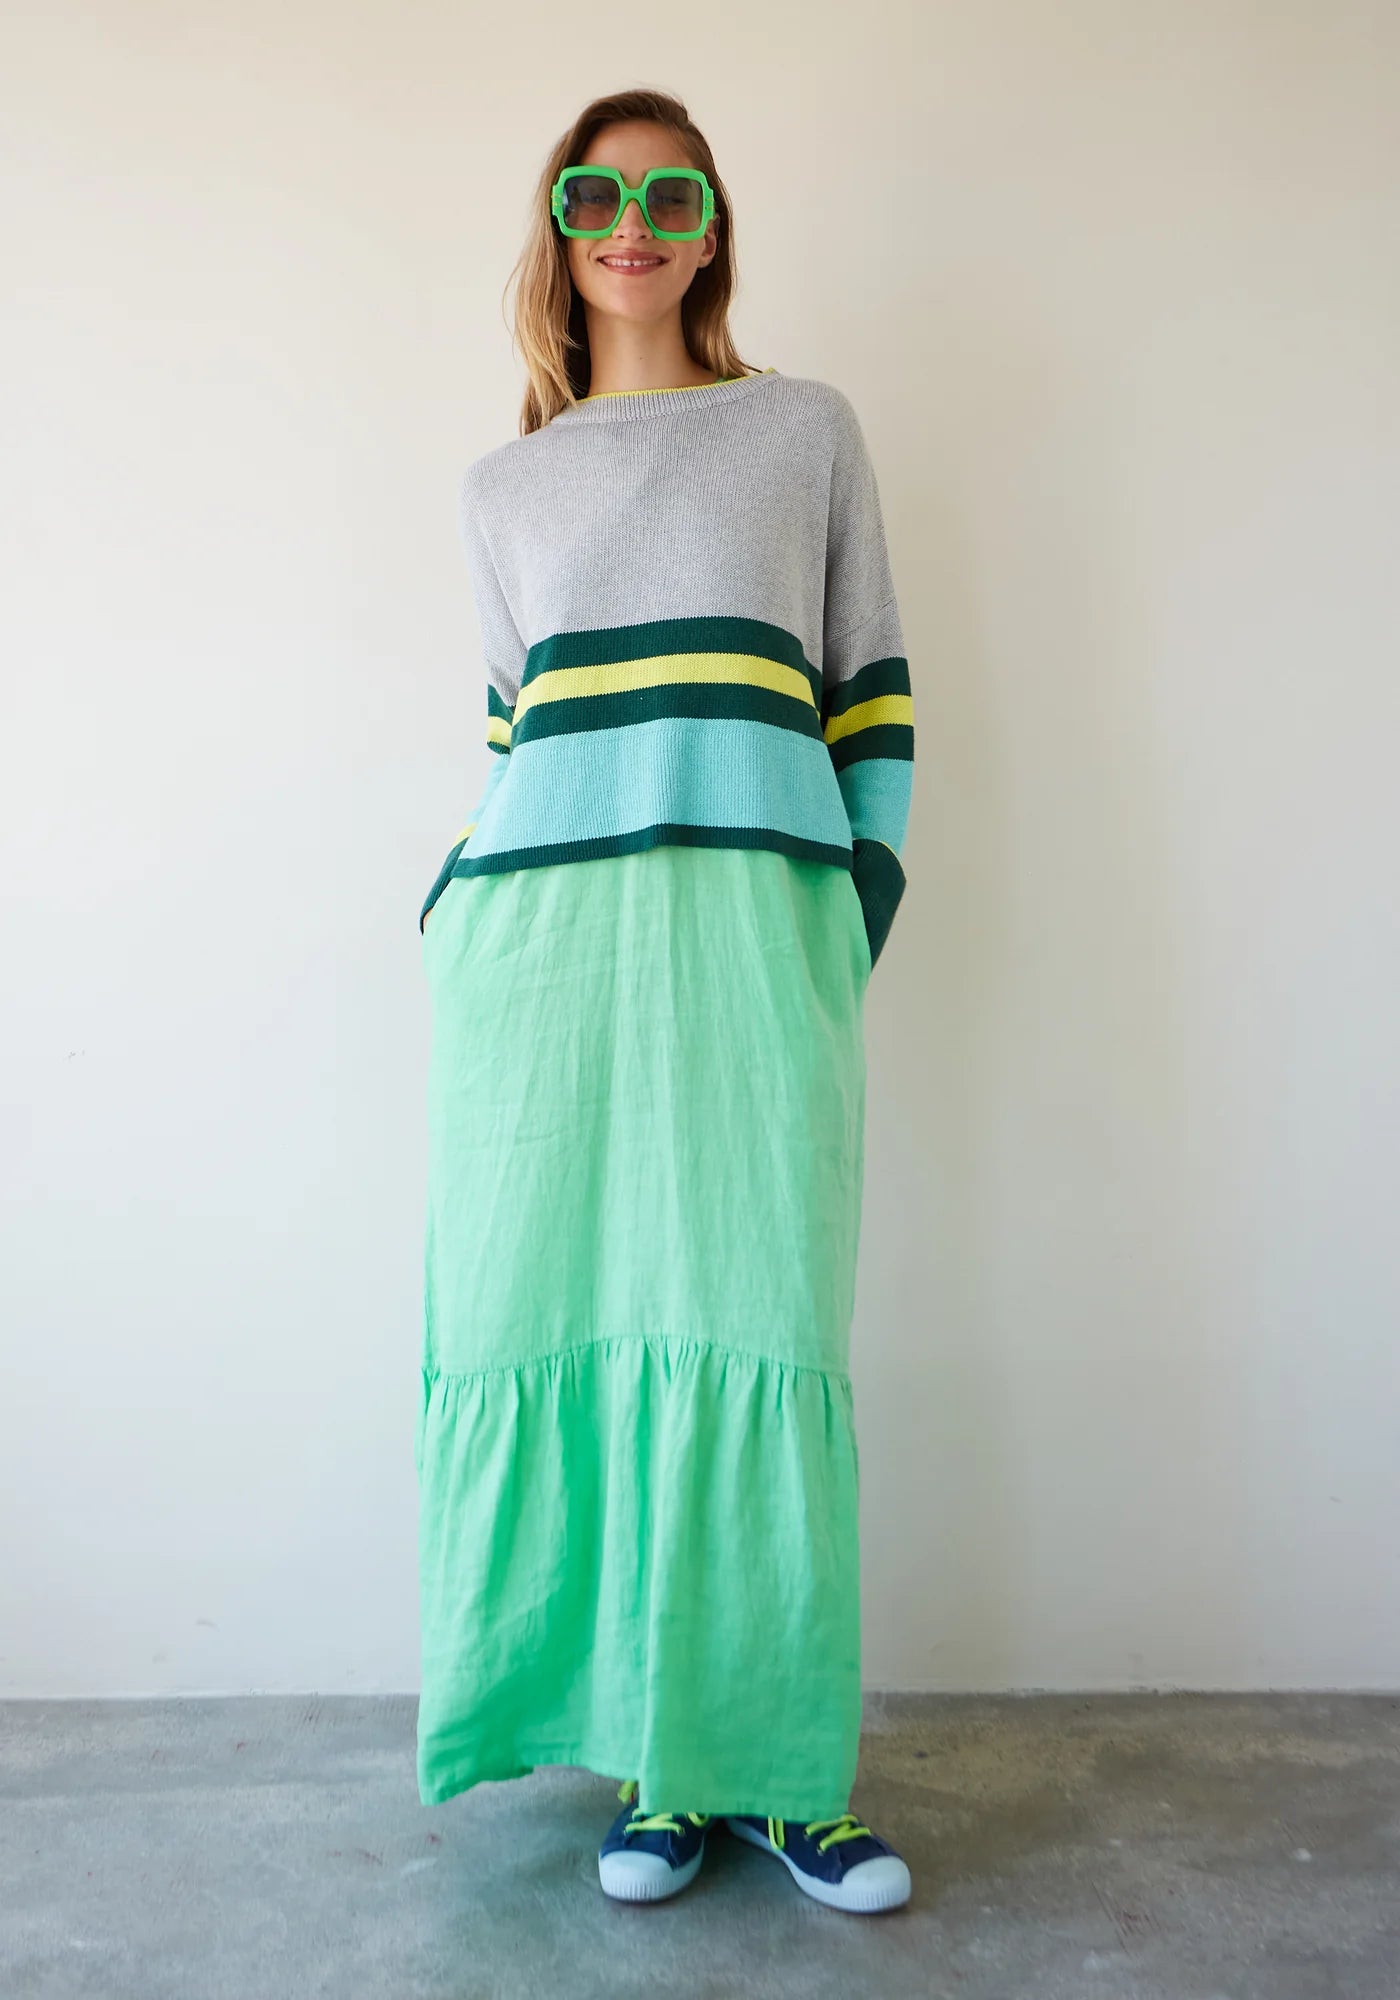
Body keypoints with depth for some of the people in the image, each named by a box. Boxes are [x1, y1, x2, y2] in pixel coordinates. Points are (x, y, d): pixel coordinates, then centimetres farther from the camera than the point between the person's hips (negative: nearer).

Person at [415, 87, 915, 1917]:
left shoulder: (808, 428, 16)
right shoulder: (501, 490, 21)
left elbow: (874, 703, 12)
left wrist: (854, 935, 2)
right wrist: (465, 923, 10)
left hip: (757, 924, -2)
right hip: (546, 937, 2)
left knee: (753, 1328, -6)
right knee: (569, 1325, -1)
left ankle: (778, 1767, 10)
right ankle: (660, 1766, 13)